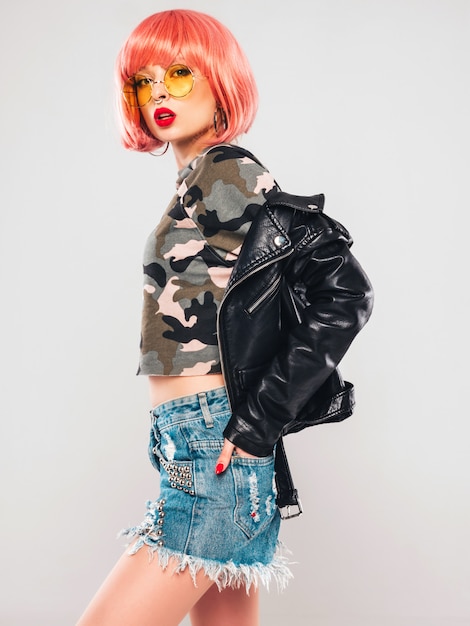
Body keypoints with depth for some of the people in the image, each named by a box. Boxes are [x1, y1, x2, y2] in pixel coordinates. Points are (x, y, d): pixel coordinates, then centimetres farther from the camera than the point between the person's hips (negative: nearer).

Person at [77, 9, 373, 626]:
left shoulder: (225, 170, -9)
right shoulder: (196, 184, 16)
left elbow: (345, 293, -15)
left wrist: (260, 419, -15)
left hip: (213, 446, -9)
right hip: (196, 445, 9)